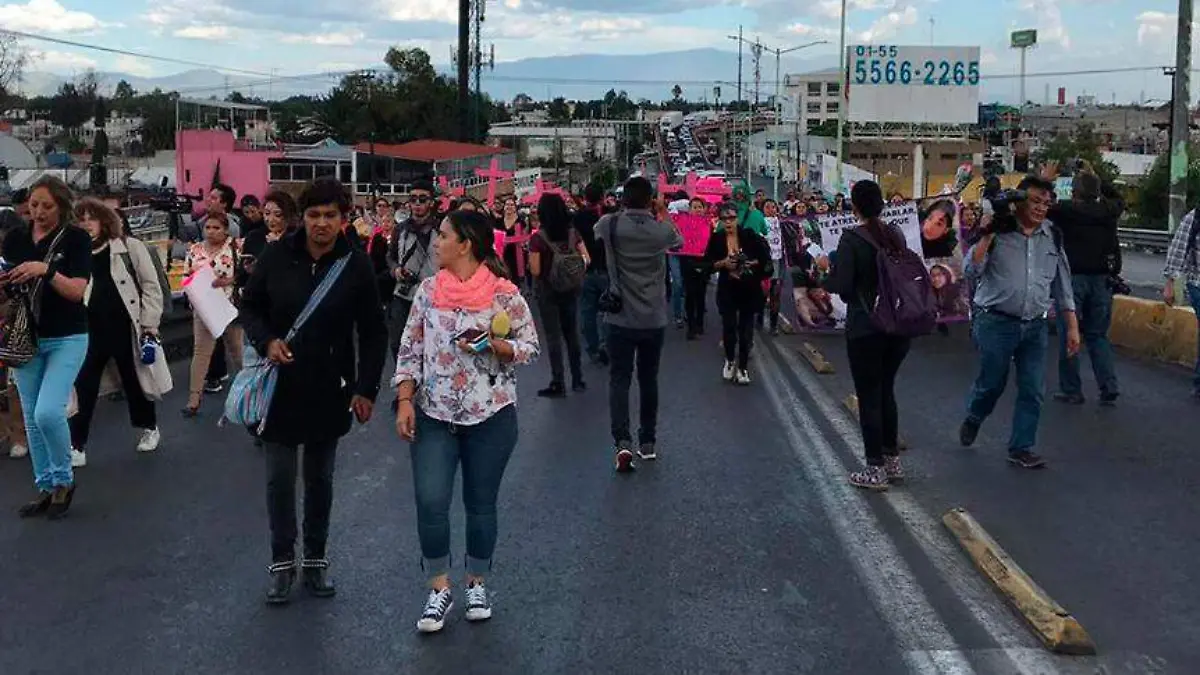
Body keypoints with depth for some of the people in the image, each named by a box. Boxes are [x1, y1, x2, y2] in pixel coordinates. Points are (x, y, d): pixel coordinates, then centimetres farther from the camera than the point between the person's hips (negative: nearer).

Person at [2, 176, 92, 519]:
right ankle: (45, 487, 22)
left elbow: (76, 291, -15)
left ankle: (63, 480, 6)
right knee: (32, 418, 8)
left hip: (67, 339, -5)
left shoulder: (76, 239, -8)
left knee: (49, 412, -17)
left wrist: (46, 270, -31)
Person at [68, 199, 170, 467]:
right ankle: (77, 446, 7)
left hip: (126, 328, -2)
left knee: (134, 381, 13)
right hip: (90, 330, 2)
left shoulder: (130, 247, -3)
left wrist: (149, 325, -7)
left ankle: (149, 428, 35)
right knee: (82, 386, 1)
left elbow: (151, 286, -2)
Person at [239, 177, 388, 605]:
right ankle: (282, 561, 20)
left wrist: (366, 389, -6)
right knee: (279, 478, 4)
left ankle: (316, 559, 27)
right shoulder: (276, 257, -6)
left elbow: (373, 333, -1)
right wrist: (265, 341, -13)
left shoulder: (356, 265, -7)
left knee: (320, 479, 12)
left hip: (329, 391, 0)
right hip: (280, 387, 0)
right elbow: (250, 306, 7)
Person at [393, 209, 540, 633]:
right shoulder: (428, 291, 2)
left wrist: (494, 346, -19)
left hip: (490, 415, -2)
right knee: (430, 502, -5)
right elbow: (410, 350, 5)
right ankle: (439, 588, 12)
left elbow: (530, 348, -2)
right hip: (434, 414, 2)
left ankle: (477, 583, 28)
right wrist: (405, 401, -4)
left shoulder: (505, 294, -7)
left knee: (481, 503, 9)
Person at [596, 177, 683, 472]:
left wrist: (623, 212, 29)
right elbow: (679, 242, 18)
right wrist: (663, 215, 30)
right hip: (654, 320, 1)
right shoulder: (662, 229, -6)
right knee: (648, 380, 15)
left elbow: (597, 231, 16)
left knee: (619, 380, 1)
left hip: (620, 319, -1)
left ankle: (622, 441, -17)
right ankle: (648, 443, 23)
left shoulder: (610, 224, -9)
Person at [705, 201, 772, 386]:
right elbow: (708, 263, 0)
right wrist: (722, 263, -16)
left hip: (749, 289, 0)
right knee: (729, 326, -1)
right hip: (727, 289, 1)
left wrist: (752, 263, -16)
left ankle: (743, 367, 15)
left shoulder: (749, 236, -7)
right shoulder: (716, 238, -3)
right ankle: (729, 360, 25)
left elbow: (765, 255, -1)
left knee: (746, 328, 2)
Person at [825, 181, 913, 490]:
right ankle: (893, 461, 26)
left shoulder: (851, 239, -14)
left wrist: (824, 272, 1)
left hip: (865, 328, -6)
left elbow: (841, 285, -18)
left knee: (868, 397, 3)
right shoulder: (896, 234, 4)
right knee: (886, 390, 19)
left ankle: (875, 470, 8)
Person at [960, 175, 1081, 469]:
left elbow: (1063, 285, 14)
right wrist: (987, 235, -20)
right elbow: (972, 271, -14)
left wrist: (1072, 327, 12)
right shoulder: (998, 232, -6)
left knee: (1032, 391, 3)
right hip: (997, 322, -4)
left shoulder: (1052, 237, 8)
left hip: (1035, 326, 4)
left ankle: (1021, 448, 14)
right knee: (992, 383, 8)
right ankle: (972, 419, 38)